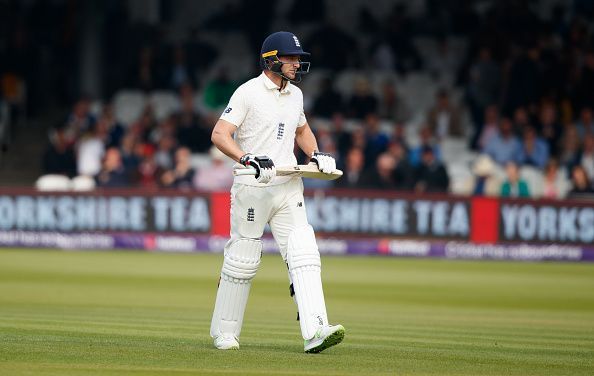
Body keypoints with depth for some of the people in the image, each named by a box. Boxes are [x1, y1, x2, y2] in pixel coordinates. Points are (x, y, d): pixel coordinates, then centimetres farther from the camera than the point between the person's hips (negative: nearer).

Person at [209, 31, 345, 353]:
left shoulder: (295, 95, 13)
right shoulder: (248, 93, -8)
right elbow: (219, 135, -15)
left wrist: (316, 154, 11)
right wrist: (249, 160, -30)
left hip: (289, 187, 6)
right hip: (253, 188, -6)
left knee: (303, 254, -10)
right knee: (242, 260, 2)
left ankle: (314, 332, -19)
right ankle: (224, 333, 18)